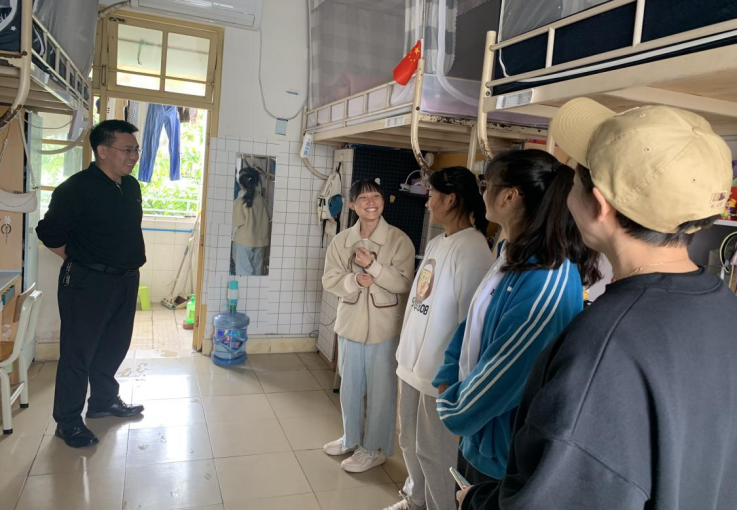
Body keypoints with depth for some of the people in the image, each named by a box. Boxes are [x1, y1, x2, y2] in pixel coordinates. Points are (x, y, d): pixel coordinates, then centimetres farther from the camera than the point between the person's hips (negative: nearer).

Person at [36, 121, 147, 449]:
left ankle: (104, 401, 37)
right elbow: (49, 234, -13)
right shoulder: (77, 188, -17)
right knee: (78, 352, 4)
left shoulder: (132, 186, 7)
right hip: (87, 283, -7)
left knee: (115, 346, 18)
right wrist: (80, 261, -4)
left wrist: (130, 262, 12)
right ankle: (68, 422, 18)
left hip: (126, 280, 8)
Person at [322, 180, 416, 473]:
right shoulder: (341, 241, 0)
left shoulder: (399, 240, -11)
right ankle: (351, 438, 40)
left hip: (385, 328, -4)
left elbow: (404, 284, -15)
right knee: (350, 387, 19)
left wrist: (372, 266, -25)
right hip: (350, 324, 5)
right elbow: (330, 280, 0)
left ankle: (375, 448, 26)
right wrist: (354, 280, -19)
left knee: (381, 390, 8)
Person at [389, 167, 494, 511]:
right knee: (410, 441, 23)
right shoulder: (436, 243, 9)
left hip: (441, 370, -9)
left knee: (434, 450, 8)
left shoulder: (472, 250, -20)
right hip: (414, 362, 9)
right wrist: (406, 351, 16)